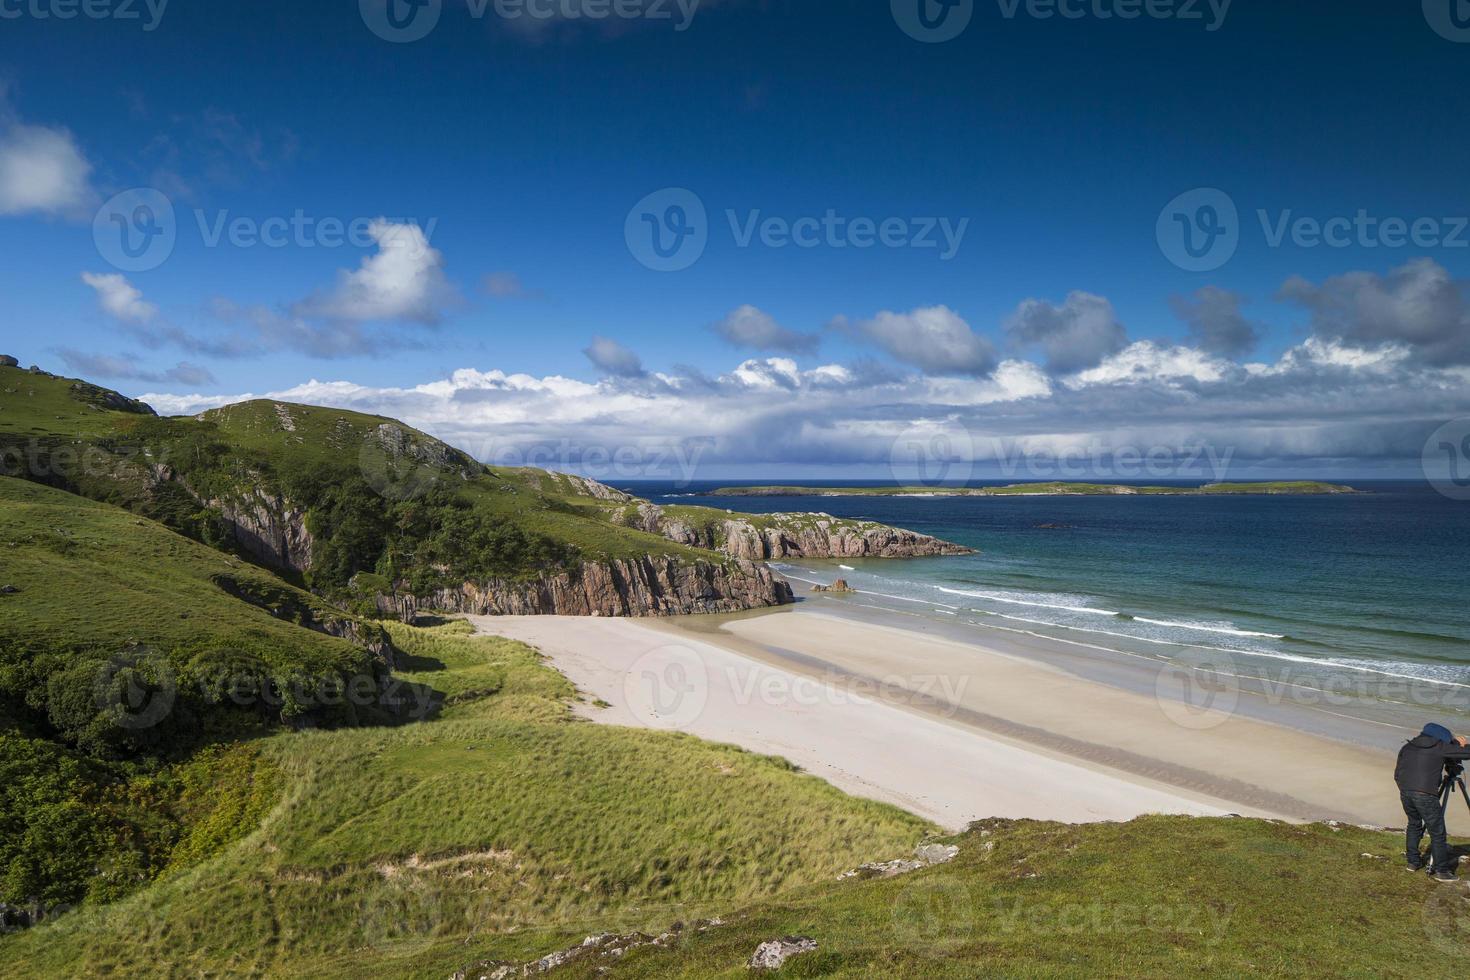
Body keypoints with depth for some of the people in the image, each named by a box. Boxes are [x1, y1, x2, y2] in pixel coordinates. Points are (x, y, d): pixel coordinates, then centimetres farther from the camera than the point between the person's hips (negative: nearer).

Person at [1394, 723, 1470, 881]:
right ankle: (1441, 870, 9)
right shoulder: (1440, 747, 4)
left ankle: (1413, 862, 28)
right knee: (1437, 832, 6)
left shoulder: (1407, 747, 18)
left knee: (1414, 824, 23)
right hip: (1425, 794, -5)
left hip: (1405, 792, 5)